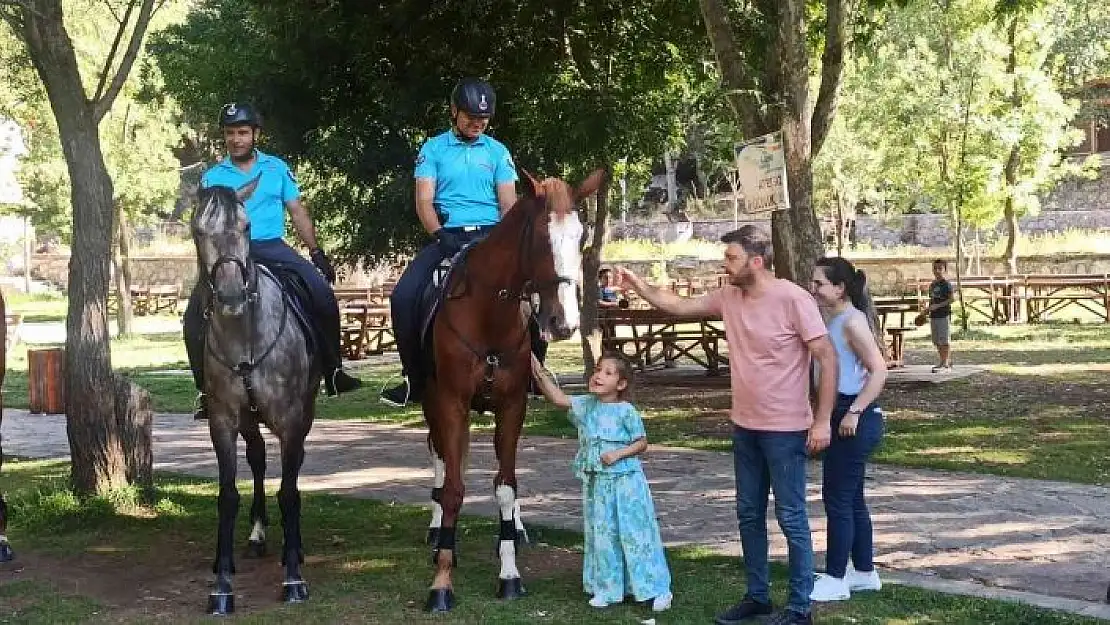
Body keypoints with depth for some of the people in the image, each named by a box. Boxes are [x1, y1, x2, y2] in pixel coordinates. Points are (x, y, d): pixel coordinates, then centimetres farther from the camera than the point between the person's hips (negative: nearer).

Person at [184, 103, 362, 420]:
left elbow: (297, 211, 12)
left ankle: (333, 371, -6)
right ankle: (206, 389, -8)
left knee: (322, 294, -19)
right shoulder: (213, 177, 9)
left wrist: (317, 252, 5)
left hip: (273, 248, 0)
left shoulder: (277, 168, 12)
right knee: (196, 312, -20)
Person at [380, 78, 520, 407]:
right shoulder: (433, 149, 7)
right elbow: (424, 201, -1)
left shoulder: (497, 152, 11)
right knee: (404, 296, -20)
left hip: (489, 235, 0)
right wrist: (441, 237, -19)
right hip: (446, 235, 0)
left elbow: (508, 203, 5)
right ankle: (415, 379, -6)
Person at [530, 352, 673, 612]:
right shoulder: (586, 405, 4)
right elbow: (558, 398, -3)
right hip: (596, 483, 5)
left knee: (635, 533, -3)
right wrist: (540, 374, -12)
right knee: (601, 534, 10)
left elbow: (642, 442, -4)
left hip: (625, 481, -5)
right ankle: (607, 589, 22)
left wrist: (618, 454, -17)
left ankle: (657, 589, 5)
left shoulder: (626, 411, -10)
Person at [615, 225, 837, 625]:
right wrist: (638, 285, 3)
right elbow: (678, 306, 15)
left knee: (791, 518, 0)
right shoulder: (728, 297, 2)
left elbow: (828, 358, -17)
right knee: (749, 514, 15)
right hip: (744, 427, 7)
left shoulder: (793, 299, -18)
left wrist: (822, 420, -19)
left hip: (785, 430, -7)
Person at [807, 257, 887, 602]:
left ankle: (835, 579, 5)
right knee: (852, 497, 16)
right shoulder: (831, 319, 12)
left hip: (854, 420, -10)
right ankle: (865, 573, 26)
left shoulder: (852, 321, -16)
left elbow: (879, 370, -22)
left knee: (837, 497, -3)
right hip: (839, 416, 10)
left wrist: (854, 412, -23)